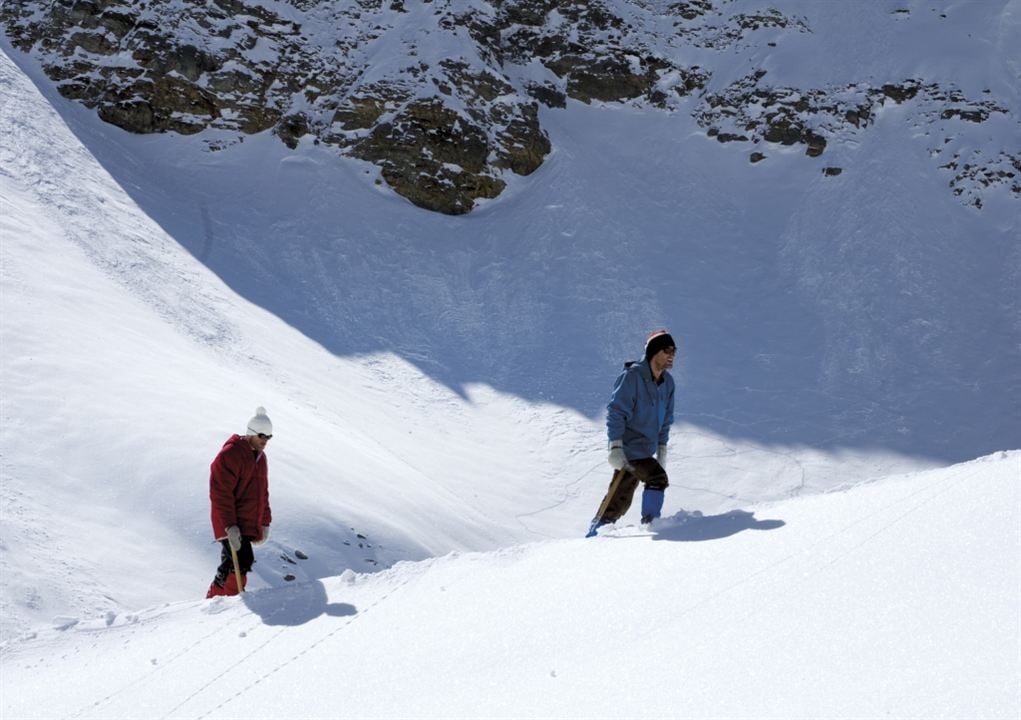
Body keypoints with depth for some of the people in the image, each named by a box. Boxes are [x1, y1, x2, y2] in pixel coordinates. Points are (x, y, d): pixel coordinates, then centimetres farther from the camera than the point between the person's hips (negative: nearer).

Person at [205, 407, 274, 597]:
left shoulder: (260, 456, 16)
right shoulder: (230, 454, -13)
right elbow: (220, 493, -18)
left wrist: (265, 522, 20)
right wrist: (229, 526, -23)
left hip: (249, 525, 9)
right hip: (233, 526, -9)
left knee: (231, 565, 12)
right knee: (242, 562, -18)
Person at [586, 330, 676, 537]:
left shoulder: (667, 383, 9)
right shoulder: (632, 376, -15)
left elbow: (665, 420, 19)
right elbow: (616, 412, -18)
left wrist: (662, 451, 16)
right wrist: (616, 447, -24)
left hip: (645, 452, 8)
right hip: (628, 450, -8)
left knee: (620, 500, 11)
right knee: (657, 478, -20)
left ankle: (596, 531, 20)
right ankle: (650, 523, -8)